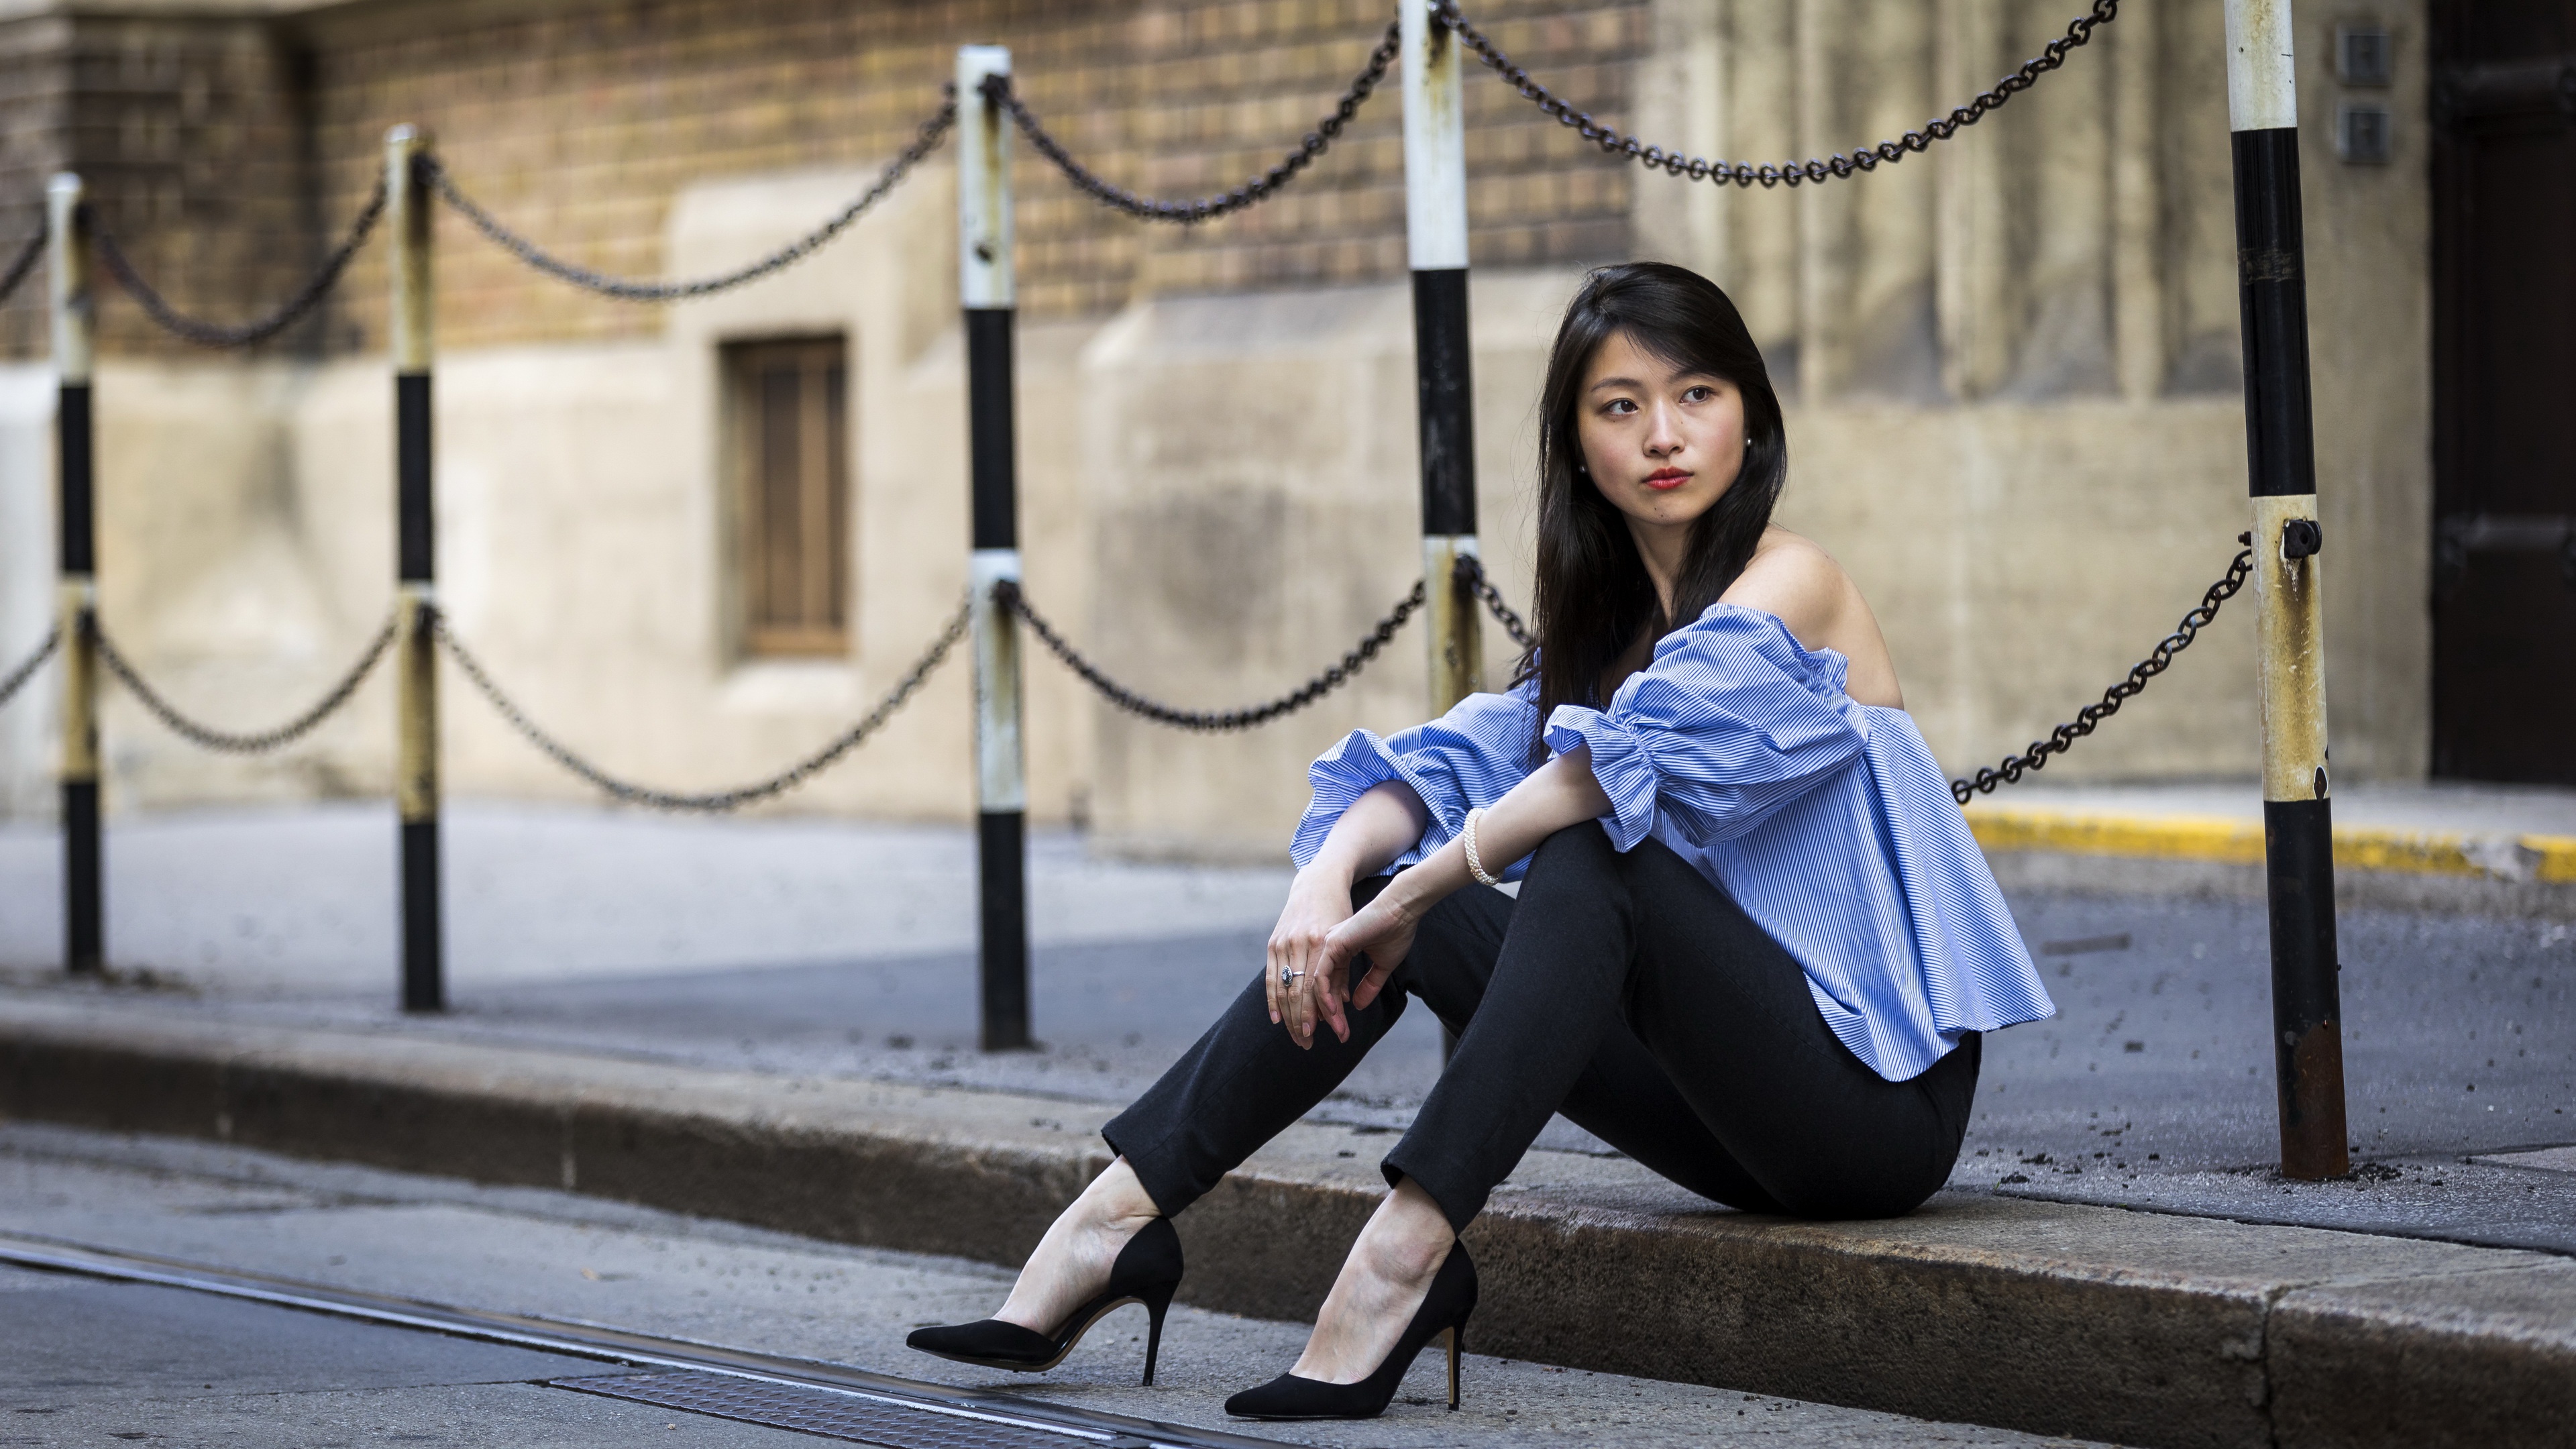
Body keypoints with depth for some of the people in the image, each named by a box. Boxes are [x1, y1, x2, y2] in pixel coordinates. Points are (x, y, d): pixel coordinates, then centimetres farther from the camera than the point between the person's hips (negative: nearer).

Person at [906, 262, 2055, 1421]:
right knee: (1370, 893, -2)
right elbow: (1457, 766, 5)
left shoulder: (1790, 586, -10)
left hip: (1877, 1098, -7)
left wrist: (1408, 899, -21)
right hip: (1740, 1101, 8)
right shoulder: (1608, 621, 15)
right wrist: (1331, 876, -17)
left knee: (1594, 857, -30)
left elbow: (1635, 760, -26)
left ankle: (1406, 1253, -35)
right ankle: (1114, 1225, -9)